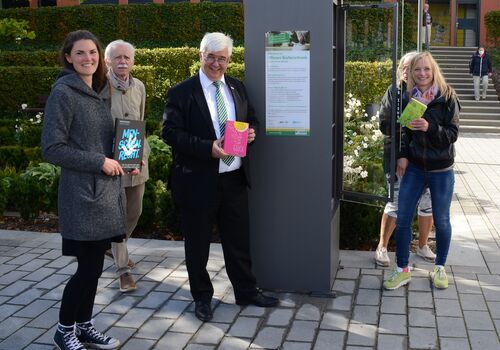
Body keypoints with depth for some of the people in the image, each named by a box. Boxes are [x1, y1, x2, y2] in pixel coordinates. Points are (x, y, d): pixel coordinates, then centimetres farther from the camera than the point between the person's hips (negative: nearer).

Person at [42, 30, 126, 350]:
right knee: (88, 267, -2)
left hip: (106, 191, 7)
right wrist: (100, 162, -16)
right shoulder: (63, 93, -10)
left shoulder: (101, 92, 12)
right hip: (82, 193, -7)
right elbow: (52, 148, -15)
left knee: (95, 265, 12)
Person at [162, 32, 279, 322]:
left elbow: (252, 120, 19)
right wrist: (208, 148, -24)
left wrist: (251, 132, -6)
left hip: (235, 178, 5)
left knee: (239, 239, 15)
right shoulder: (182, 93, -8)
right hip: (199, 181, -4)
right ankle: (202, 297, 27)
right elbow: (171, 132, -14)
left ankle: (246, 291, 32)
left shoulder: (237, 87, 9)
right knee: (198, 243, 9)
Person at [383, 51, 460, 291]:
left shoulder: (447, 98, -9)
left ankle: (440, 268, 30)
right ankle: (402, 270, 16)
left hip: (441, 170, -3)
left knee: (441, 221, 10)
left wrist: (430, 128, -28)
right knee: (402, 219, 1)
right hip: (414, 167, 3)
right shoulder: (409, 98, 2)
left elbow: (452, 135, -11)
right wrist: (403, 155, -1)